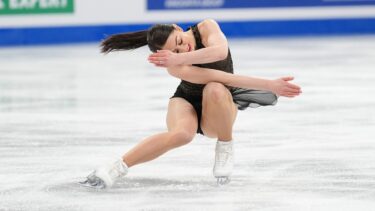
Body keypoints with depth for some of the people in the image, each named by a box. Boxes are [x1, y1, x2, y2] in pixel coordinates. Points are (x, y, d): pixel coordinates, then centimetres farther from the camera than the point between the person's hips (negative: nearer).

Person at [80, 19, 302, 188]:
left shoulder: (207, 28, -21)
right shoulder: (175, 67, -29)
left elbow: (220, 52, -44)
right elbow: (226, 78, -38)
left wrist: (179, 59, -47)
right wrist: (269, 85, -44)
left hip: (218, 112, 2)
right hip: (188, 102, -2)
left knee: (215, 90, -36)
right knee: (181, 133, -38)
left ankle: (225, 148, -14)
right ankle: (115, 169, -28)